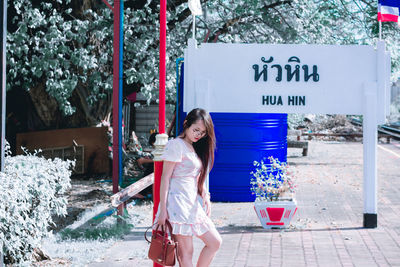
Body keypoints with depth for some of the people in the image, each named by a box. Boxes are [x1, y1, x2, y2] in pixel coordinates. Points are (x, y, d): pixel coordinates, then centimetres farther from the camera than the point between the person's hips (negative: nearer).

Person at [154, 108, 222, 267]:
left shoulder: (195, 148, 19)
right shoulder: (176, 145, -7)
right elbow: (165, 177, -11)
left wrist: (205, 196, 6)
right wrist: (163, 209, -16)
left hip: (194, 203, 9)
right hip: (179, 202, -9)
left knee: (215, 242, 8)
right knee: (186, 252, -7)